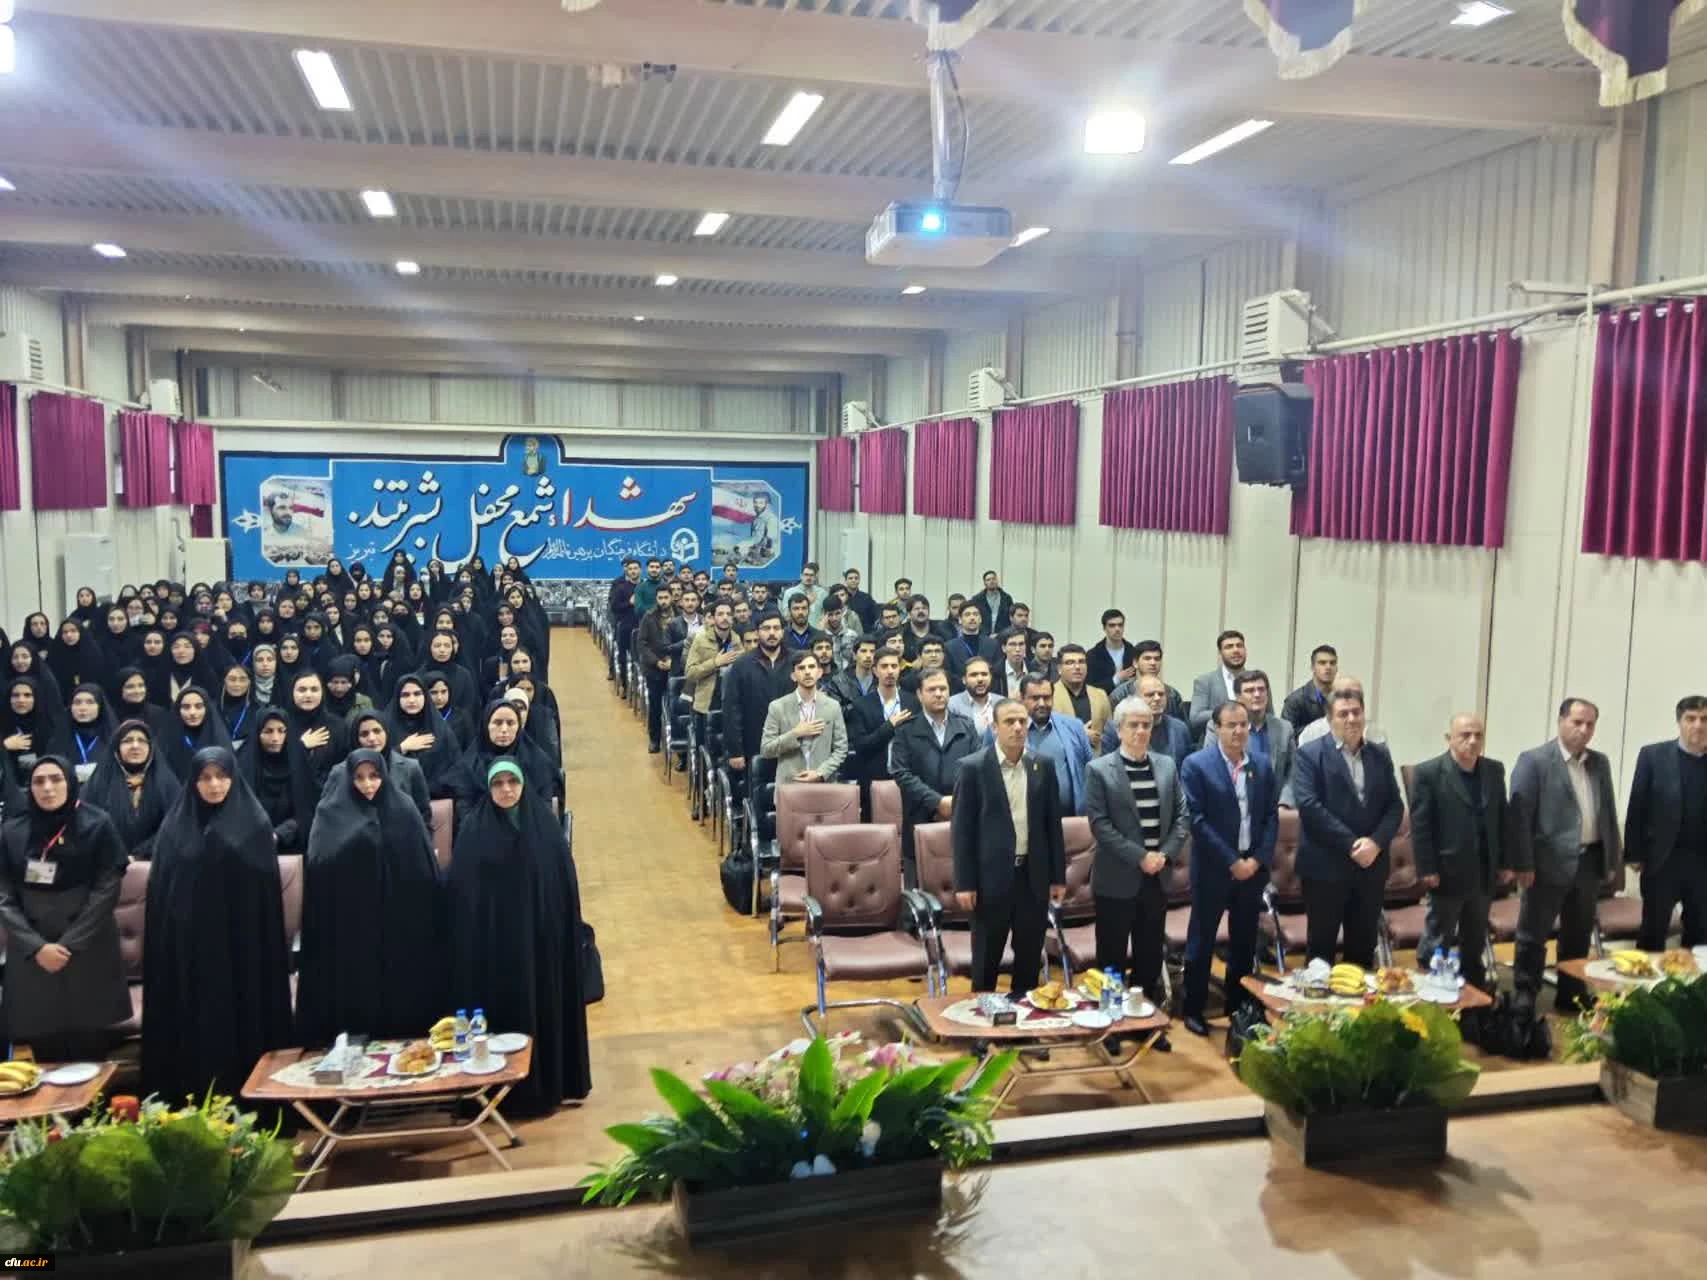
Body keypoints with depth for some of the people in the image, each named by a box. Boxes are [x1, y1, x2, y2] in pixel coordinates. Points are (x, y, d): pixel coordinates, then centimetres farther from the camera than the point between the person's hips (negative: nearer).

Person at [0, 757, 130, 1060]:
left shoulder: (97, 825, -2)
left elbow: (106, 891, -5)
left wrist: (70, 944, -10)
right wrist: (36, 946, -10)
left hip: (86, 953, -1)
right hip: (31, 957, 2)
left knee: (88, 1050, 2)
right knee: (46, 1051, 3)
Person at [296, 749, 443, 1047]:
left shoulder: (403, 809, 3)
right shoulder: (332, 813, 1)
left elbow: (424, 868, 2)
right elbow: (318, 865, -11)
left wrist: (421, 917, -2)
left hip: (399, 920, 1)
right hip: (349, 921, -1)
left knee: (401, 986, 4)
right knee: (354, 987, 2)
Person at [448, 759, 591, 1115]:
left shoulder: (546, 826, -1)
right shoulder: (473, 829, -1)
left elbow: (565, 885, 1)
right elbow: (458, 890, -2)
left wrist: (564, 933, -4)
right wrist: (469, 932, -8)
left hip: (539, 935, 1)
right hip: (489, 938, 0)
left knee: (541, 1007, 6)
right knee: (495, 1009, 3)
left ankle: (545, 1084, 19)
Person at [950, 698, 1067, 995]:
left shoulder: (1042, 765, 4)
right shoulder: (973, 766, -8)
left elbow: (1053, 823, 9)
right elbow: (961, 828, -7)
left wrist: (1058, 876, 7)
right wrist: (964, 883, -10)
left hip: (1034, 874, 3)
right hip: (992, 876, -3)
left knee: (1030, 956, 12)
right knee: (987, 958, 7)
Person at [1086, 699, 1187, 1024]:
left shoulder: (1167, 766, 7)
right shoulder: (1099, 769, -7)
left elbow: (1181, 815, 7)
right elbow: (1099, 824, -12)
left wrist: (1165, 854, -8)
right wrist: (1139, 857, -17)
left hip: (1156, 877, 4)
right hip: (1117, 878, -4)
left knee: (1151, 954, 13)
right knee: (1112, 956, 5)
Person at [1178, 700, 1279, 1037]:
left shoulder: (1262, 767, 6)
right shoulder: (1196, 765, -8)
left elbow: (1272, 817, 5)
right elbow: (1196, 819, -13)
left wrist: (1258, 860, -8)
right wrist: (1231, 861, -15)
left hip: (1253, 867, 4)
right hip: (1213, 868, -4)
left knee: (1244, 942, 13)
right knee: (1202, 940, 5)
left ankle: (1238, 1007, 26)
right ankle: (1193, 1009, 16)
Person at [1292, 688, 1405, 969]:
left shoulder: (1380, 756, 11)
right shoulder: (1311, 755, -5)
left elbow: (1395, 806, 6)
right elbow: (1309, 804, -15)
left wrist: (1376, 842, -11)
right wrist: (1351, 843, -17)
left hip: (1371, 866, 4)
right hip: (1326, 865, -4)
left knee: (1363, 945, 12)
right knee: (1321, 943, 5)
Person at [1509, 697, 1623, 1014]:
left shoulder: (1601, 763, 11)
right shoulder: (1534, 760, -8)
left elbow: (1609, 812, 15)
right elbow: (1520, 815, -11)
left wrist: (1612, 859, 11)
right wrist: (1523, 864, -15)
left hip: (1590, 861, 6)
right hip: (1550, 862, -6)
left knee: (1579, 935, 15)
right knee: (1533, 935, 3)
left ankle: (1571, 995, 28)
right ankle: (1525, 997, 13)